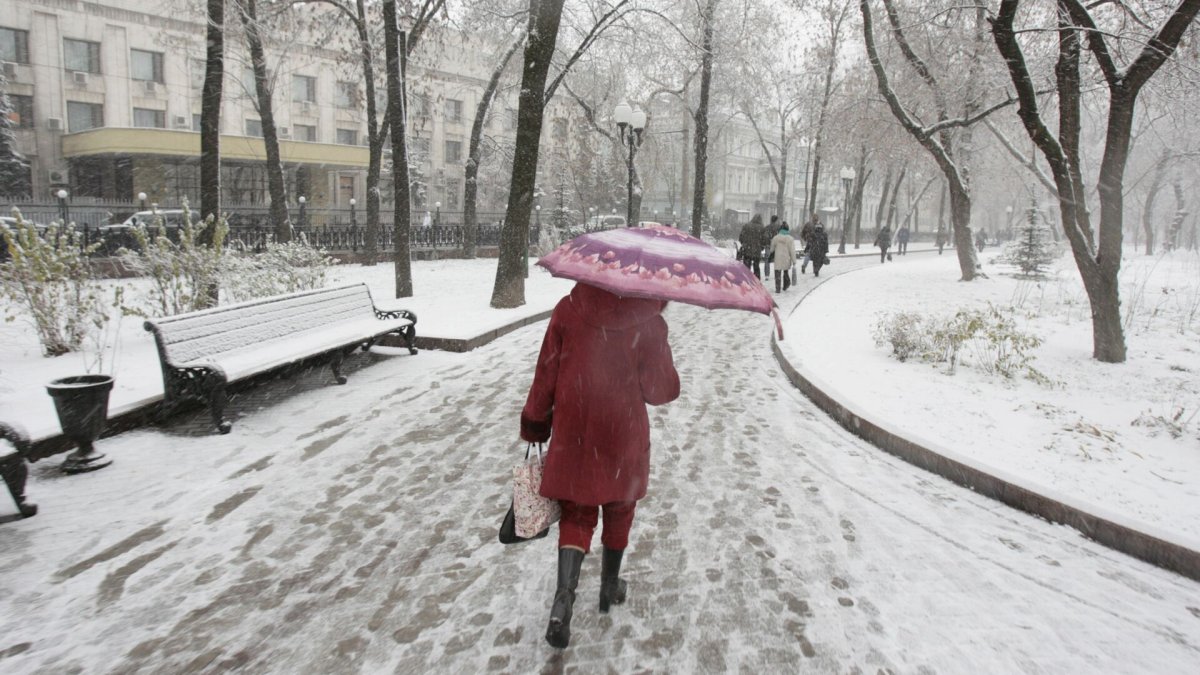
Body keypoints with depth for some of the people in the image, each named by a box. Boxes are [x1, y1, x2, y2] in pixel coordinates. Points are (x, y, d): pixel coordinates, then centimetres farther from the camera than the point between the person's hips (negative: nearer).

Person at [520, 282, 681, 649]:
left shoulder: (568, 309, -7)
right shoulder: (649, 321, -12)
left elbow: (545, 374, -2)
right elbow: (661, 390, -8)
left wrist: (535, 424, 9)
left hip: (574, 432, 1)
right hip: (623, 433, -1)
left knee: (576, 513, 12)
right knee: (618, 509, 20)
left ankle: (564, 594, -7)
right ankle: (610, 588, 36)